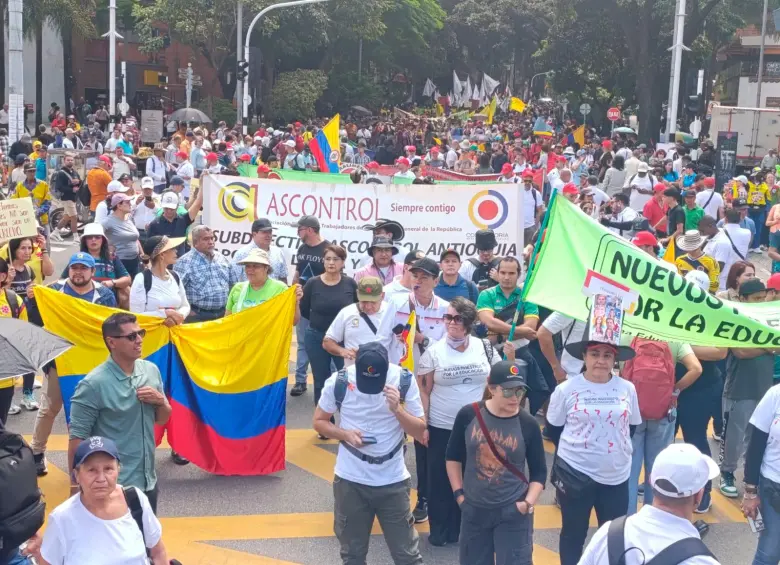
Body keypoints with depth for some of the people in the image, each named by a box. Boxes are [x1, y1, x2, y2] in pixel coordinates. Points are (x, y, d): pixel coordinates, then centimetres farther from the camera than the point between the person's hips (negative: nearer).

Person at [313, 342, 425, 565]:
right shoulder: (338, 381, -12)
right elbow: (319, 421, 2)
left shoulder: (404, 381, -12)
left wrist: (397, 409, -25)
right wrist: (345, 434, -17)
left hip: (393, 481, -1)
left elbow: (420, 431, -7)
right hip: (350, 481, 1)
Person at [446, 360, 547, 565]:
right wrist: (458, 493, 3)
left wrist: (529, 503, -10)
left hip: (513, 512, -2)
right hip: (474, 510, 2)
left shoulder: (528, 424, -9)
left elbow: (539, 471, 1)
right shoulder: (468, 415, -8)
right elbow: (453, 457, 6)